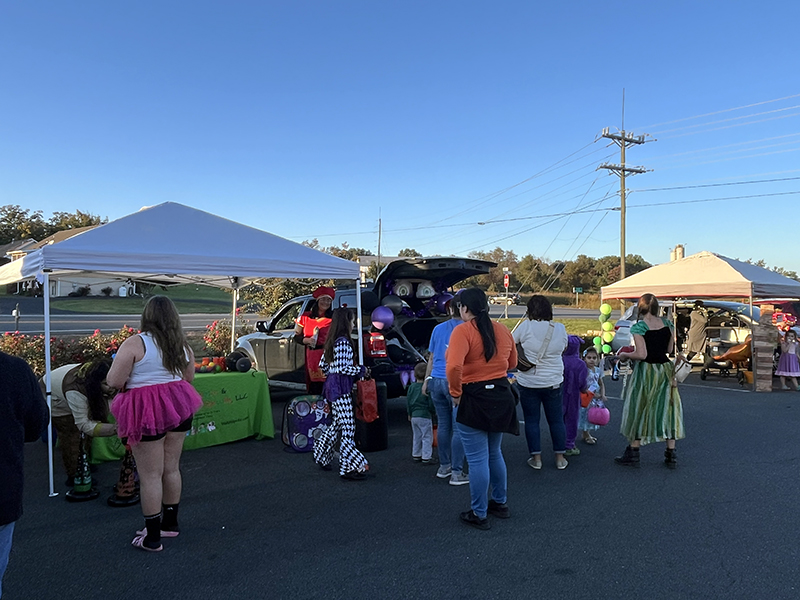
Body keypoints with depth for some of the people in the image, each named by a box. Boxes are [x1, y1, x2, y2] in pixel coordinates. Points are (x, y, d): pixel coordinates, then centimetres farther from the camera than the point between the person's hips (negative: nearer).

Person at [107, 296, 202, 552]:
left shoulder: (135, 344, -12)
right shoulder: (182, 345, 5)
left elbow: (114, 382, -13)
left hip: (145, 411, -5)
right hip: (178, 407, 6)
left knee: (150, 476, 4)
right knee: (171, 469, 18)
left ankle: (152, 537, 13)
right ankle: (170, 523, 32)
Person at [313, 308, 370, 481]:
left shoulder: (332, 341, 13)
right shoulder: (343, 342, -16)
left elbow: (323, 365, 17)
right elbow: (342, 368, -21)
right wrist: (361, 370, -9)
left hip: (332, 385, 10)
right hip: (341, 387, -10)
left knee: (337, 424, 20)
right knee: (347, 427, -6)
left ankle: (321, 454, 32)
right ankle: (348, 468, -2)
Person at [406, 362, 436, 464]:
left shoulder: (412, 386, 4)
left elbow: (408, 401, 11)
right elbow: (431, 403, -11)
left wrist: (410, 413, 22)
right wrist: (434, 412, 6)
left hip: (414, 416, 7)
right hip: (425, 416, -6)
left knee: (417, 436, 18)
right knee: (427, 437, 2)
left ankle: (416, 455, 26)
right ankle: (426, 457, 3)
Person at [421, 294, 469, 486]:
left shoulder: (438, 329, 8)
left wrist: (426, 380, 23)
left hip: (436, 381, 5)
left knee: (443, 425, 15)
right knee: (458, 428, 1)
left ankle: (444, 467, 25)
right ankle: (456, 473, 4)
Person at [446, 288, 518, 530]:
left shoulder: (463, 331, -16)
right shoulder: (502, 330, 4)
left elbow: (454, 366, -29)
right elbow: (512, 363, 16)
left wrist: (456, 393, -15)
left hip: (474, 400, -7)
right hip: (501, 397, 7)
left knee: (477, 459, 4)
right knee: (494, 453, 23)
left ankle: (479, 514, 15)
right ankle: (500, 502, 36)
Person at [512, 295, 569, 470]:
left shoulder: (526, 327, -14)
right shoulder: (560, 329, -4)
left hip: (528, 382, -2)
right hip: (553, 382, 2)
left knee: (531, 420, 8)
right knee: (556, 420, 13)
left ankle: (536, 458, 13)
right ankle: (560, 458, 21)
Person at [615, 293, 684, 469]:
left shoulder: (639, 327, -15)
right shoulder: (667, 323, 2)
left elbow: (641, 354, -20)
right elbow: (669, 349, 9)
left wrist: (624, 355, -4)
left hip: (647, 372, -5)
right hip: (665, 369, 5)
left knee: (639, 410, 6)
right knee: (667, 409, 11)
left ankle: (633, 453, 13)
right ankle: (671, 455, 17)